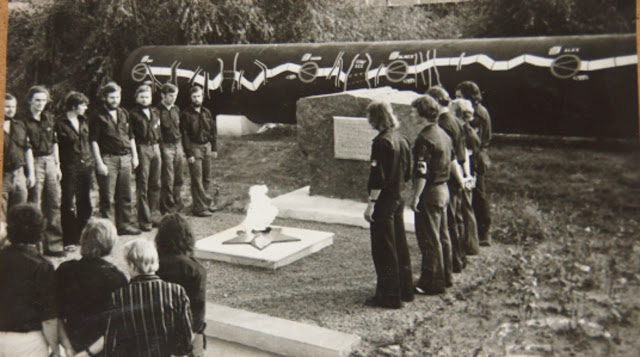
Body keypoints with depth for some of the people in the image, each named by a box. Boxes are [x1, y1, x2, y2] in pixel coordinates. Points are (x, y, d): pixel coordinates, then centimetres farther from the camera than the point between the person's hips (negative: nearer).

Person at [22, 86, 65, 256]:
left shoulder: (49, 118, 12)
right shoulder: (25, 121, -7)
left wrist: (57, 165, 14)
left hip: (50, 162, 6)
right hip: (34, 163, -6)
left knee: (54, 202, 7)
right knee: (35, 206, -2)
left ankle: (48, 244, 15)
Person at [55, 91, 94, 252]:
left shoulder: (83, 121, 12)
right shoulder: (60, 123, -8)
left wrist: (91, 161, 14)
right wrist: (57, 167, -15)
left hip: (86, 166, 7)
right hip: (69, 168, -6)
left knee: (84, 203, 12)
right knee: (68, 205, -2)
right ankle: (69, 241, 4)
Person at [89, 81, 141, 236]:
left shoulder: (124, 113, 14)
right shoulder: (98, 116, -4)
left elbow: (131, 136, 20)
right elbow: (94, 141, -8)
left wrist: (134, 156, 15)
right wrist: (99, 163, -13)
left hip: (125, 158, 6)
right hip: (108, 159, -6)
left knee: (126, 195, 11)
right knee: (108, 197, -2)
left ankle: (125, 225, 21)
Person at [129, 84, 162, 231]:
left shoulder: (155, 112, 15)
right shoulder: (133, 114, -3)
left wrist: (158, 146, 12)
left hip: (155, 148, 6)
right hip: (142, 149, -6)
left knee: (155, 184, 10)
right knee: (142, 186, -2)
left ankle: (154, 215, 21)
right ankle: (145, 220, 3)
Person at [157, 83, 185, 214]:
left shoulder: (176, 109, 13)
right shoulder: (157, 110, -9)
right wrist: (159, 148, -16)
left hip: (177, 146, 7)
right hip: (166, 147, -7)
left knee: (178, 180, 11)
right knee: (168, 181, -4)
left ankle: (177, 206, 23)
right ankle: (168, 211, 4)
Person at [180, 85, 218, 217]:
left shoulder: (206, 112, 10)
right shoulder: (186, 114, -6)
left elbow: (213, 131, 15)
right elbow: (184, 135, -9)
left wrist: (214, 148, 9)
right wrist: (189, 154, -13)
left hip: (207, 146, 5)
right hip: (194, 148, -5)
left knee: (207, 178, 11)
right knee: (197, 179, -4)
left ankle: (205, 202, 25)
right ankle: (200, 207, 0)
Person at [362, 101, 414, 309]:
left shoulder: (381, 142, -17)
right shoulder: (402, 140, 8)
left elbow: (378, 177, -20)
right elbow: (407, 173, 14)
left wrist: (371, 203, -17)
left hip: (384, 201, -9)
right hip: (398, 199, 9)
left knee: (383, 249, -1)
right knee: (400, 245, 16)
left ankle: (389, 296, 5)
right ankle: (405, 290, 26)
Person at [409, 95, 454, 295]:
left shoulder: (424, 138, -19)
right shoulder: (443, 135, 10)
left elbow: (422, 172, -22)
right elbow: (453, 161, 16)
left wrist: (416, 197, -19)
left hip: (429, 192, -10)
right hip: (443, 189, 10)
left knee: (429, 240, -1)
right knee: (441, 237, 18)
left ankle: (431, 284, 6)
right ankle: (444, 277, 28)